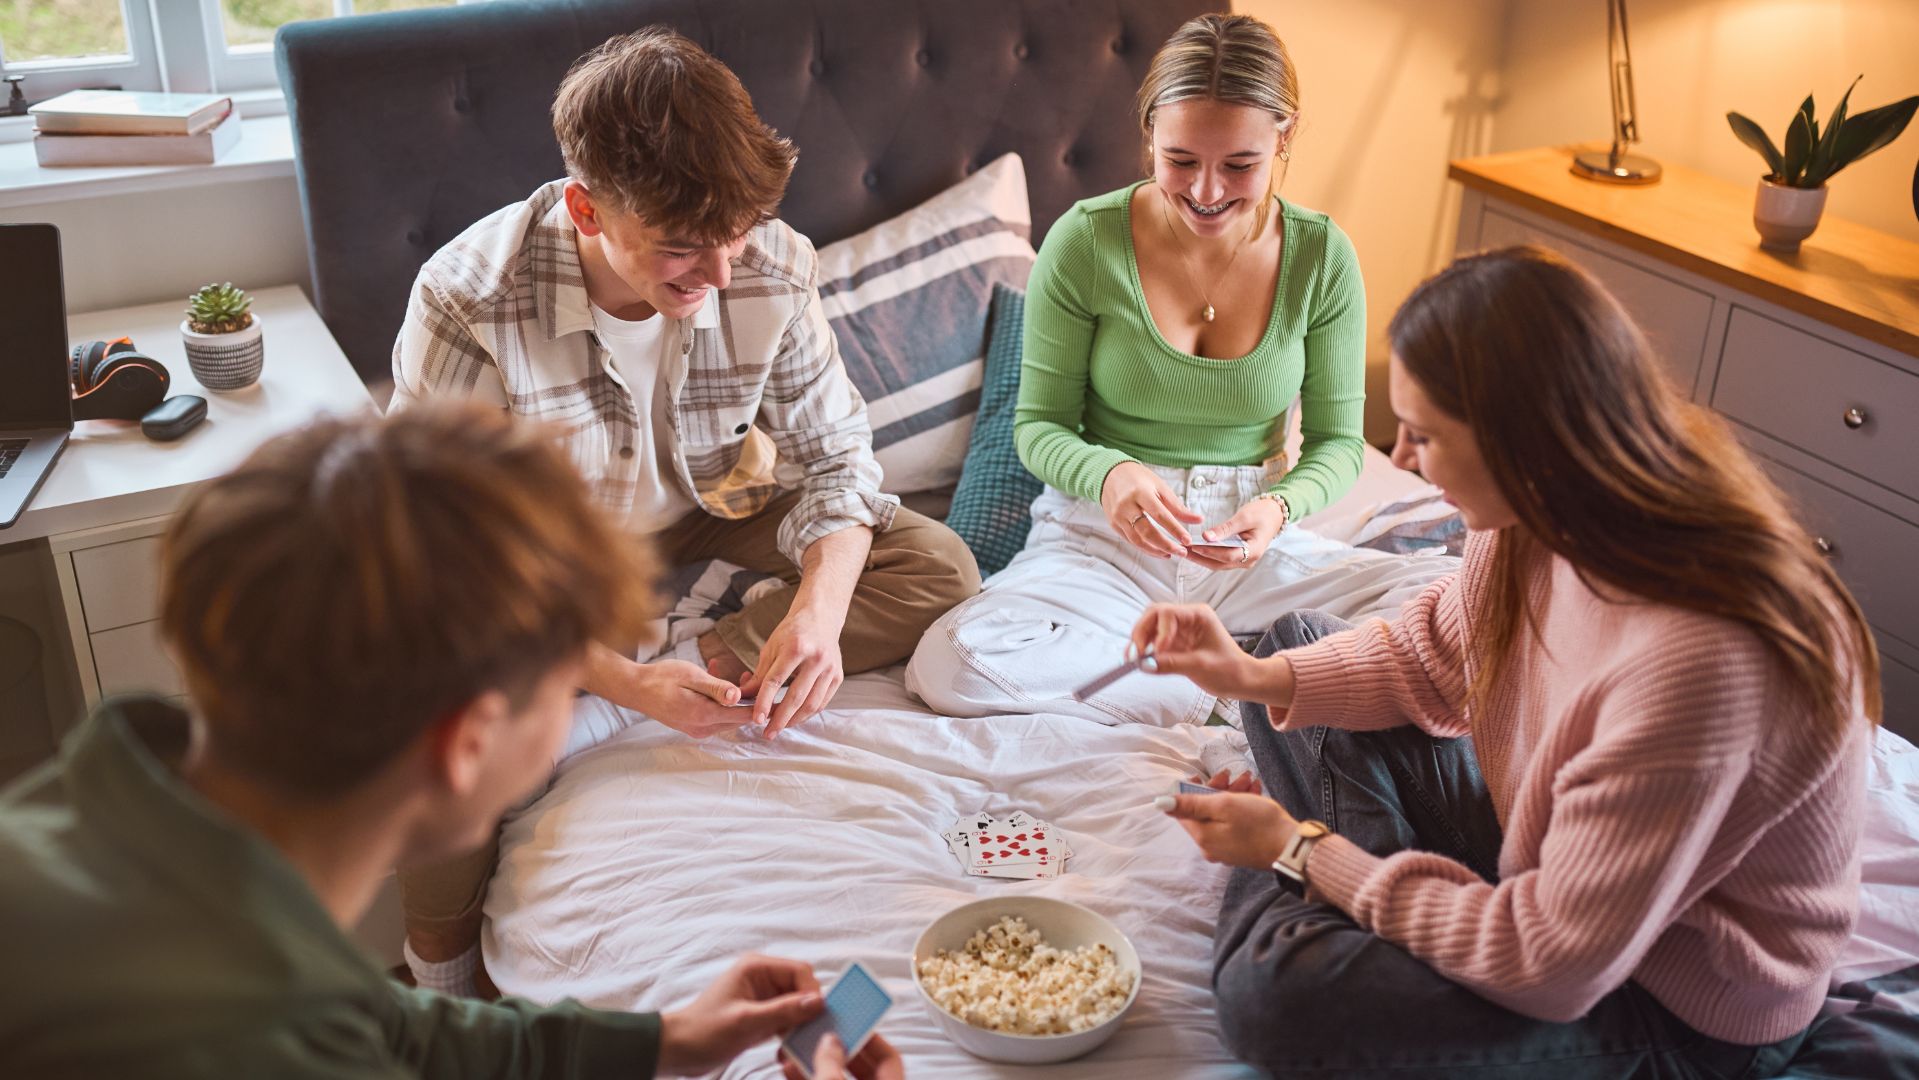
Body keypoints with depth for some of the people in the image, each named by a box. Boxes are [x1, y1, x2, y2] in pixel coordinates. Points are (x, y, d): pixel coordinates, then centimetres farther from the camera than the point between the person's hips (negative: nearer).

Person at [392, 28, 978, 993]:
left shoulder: (772, 269, -22)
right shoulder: (467, 305, -31)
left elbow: (834, 452, -11)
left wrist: (820, 607, -32)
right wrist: (624, 679, -39)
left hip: (704, 517, 4)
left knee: (938, 569, -13)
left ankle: (696, 662, -22)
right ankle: (440, 969, -1)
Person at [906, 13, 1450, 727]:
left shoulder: (1322, 257, -4)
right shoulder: (1085, 241, -9)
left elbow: (1338, 439, 4)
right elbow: (1040, 425, -2)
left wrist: (1280, 506, -20)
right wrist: (1109, 474, -25)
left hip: (1250, 543, 1)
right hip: (1104, 538, -1)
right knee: (952, 665, -32)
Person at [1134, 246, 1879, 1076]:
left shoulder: (1696, 663, -39)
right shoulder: (1541, 519, -15)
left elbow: (1550, 970, -30)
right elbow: (1434, 654, 8)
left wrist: (1299, 850, -21)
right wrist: (1259, 678, -7)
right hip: (1547, 844, 8)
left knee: (1272, 993, -28)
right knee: (1294, 639, 7)